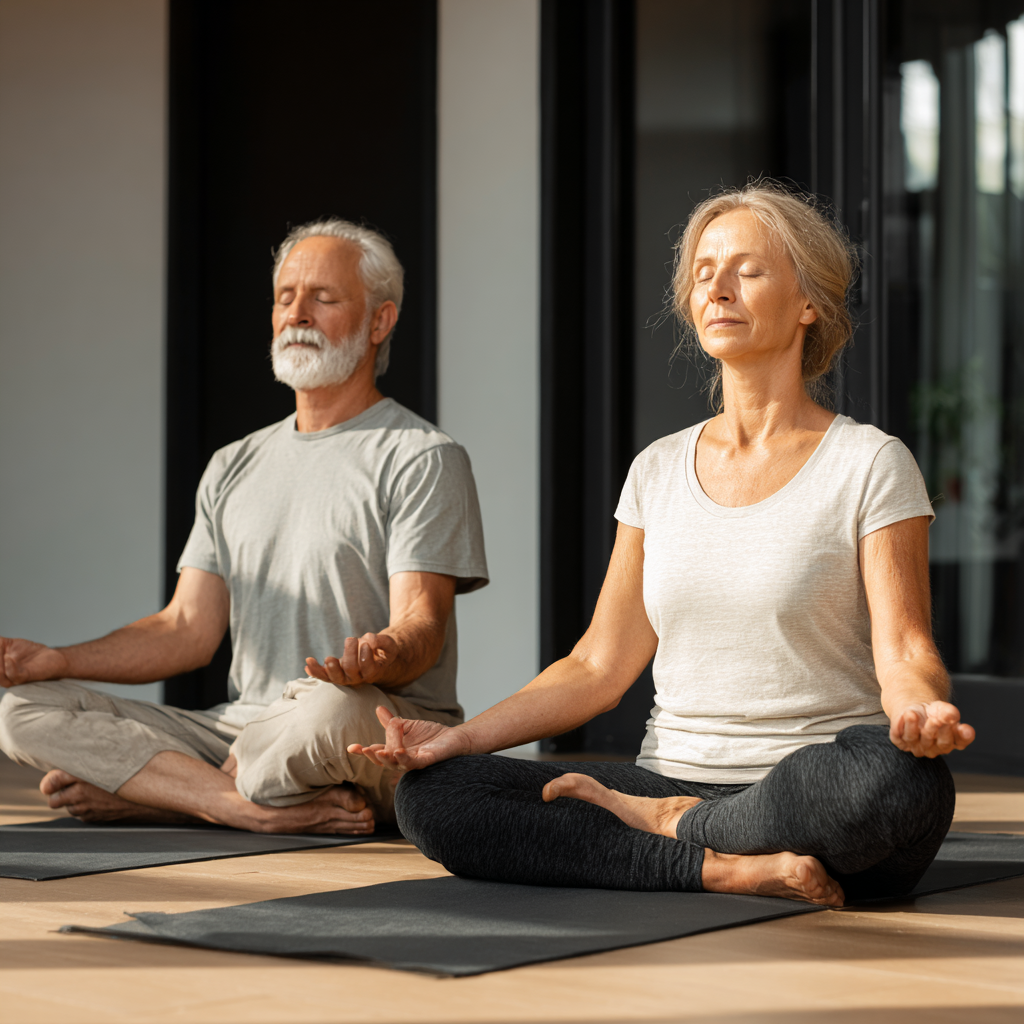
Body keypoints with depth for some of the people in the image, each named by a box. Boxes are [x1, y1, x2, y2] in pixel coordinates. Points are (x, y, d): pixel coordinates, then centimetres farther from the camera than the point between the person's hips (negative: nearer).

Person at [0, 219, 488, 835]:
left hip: (392, 734, -6)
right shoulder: (235, 466, 21)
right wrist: (57, 660, 0)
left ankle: (131, 789, -15)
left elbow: (422, 627, -11)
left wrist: (380, 658, -36)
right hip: (240, 727, 6)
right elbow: (188, 629, 15)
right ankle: (271, 811, -26)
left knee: (328, 712, -43)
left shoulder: (424, 459, 0)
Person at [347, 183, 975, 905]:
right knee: (429, 794, -17)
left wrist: (921, 710, -32)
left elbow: (905, 654, -8)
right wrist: (459, 737, -1)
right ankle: (732, 869, -22)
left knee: (900, 778, -40)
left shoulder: (870, 465, 0)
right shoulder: (659, 471, 13)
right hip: (672, 777, 4)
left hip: (812, 796, -3)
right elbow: (599, 667, 12)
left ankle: (678, 824, -12)